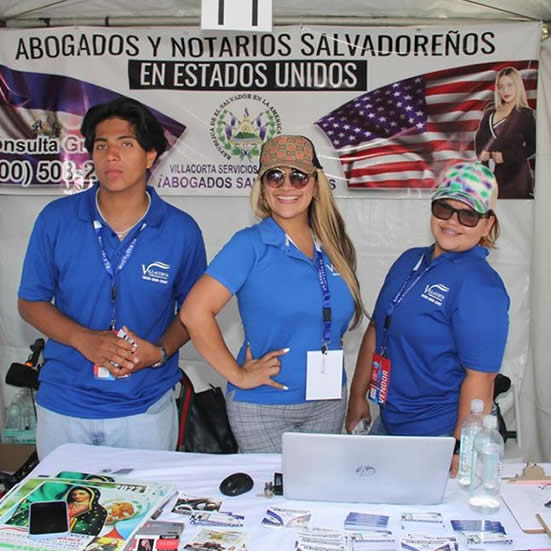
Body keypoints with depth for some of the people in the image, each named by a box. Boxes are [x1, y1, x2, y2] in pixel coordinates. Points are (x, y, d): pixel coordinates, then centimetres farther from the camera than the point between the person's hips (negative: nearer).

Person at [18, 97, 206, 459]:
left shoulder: (181, 230, -7)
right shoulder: (56, 219, -6)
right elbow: (31, 302, 1)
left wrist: (160, 351, -16)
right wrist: (85, 340, -17)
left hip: (146, 407, -1)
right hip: (63, 407, 1)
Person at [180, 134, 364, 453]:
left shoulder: (335, 250, 4)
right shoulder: (251, 245, -13)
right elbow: (195, 312, -20)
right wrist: (238, 375, -15)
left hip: (329, 404, 5)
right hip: (263, 409, -5)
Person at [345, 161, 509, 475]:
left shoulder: (480, 285, -19)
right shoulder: (410, 261, 4)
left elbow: (480, 378, -21)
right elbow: (377, 330, 11)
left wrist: (460, 451, -21)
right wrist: (358, 395, 13)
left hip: (438, 436, -7)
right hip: (387, 423, 7)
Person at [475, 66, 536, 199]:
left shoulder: (525, 114, -5)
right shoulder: (491, 110, 11)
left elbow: (532, 147, -5)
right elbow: (480, 136, 16)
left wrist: (507, 156, -15)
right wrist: (480, 152, -5)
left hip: (514, 174, -5)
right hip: (490, 172, 5)